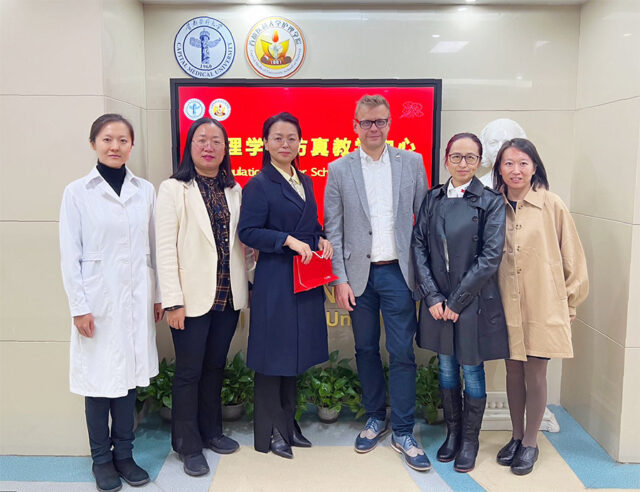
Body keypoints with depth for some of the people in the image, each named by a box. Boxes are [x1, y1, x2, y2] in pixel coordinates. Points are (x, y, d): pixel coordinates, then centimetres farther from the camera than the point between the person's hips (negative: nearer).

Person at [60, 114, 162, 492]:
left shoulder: (145, 190, 5)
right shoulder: (77, 192, -2)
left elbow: (153, 247, 9)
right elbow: (70, 255, -4)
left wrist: (158, 296, 10)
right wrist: (79, 307, -8)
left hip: (136, 297, 3)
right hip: (98, 300, -2)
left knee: (129, 375, 10)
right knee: (99, 377, 6)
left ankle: (124, 453, 25)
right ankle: (102, 459, 22)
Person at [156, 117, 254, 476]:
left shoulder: (234, 190, 9)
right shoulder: (174, 189, -5)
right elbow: (166, 248, -9)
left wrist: (248, 281, 8)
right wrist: (173, 300, -14)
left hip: (228, 295, 5)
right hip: (193, 297, -4)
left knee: (216, 366, 16)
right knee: (190, 372, 5)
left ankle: (211, 431, 32)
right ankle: (189, 446, 21)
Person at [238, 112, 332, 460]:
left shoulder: (305, 182, 14)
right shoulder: (259, 185, -7)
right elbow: (248, 232, -14)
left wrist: (321, 239, -1)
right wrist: (289, 241, -22)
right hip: (275, 281, -7)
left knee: (296, 354, 15)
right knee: (274, 355, 2)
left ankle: (288, 423, 30)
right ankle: (269, 431, 17)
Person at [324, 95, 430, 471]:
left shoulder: (412, 162, 3)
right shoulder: (339, 169, 2)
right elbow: (333, 229, 1)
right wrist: (340, 279, -4)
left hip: (398, 272, -1)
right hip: (359, 274, 1)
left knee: (403, 352, 1)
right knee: (366, 350, 12)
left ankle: (403, 432, 15)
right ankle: (376, 419, 30)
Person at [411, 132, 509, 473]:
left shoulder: (491, 202, -6)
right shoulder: (433, 199, 5)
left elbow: (490, 257, -12)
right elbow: (419, 246, 1)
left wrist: (457, 301, -13)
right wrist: (432, 297, -8)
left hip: (474, 302, -3)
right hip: (437, 301, 3)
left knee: (472, 370, 8)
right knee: (446, 368, 15)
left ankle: (470, 441, 26)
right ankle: (452, 432, 33)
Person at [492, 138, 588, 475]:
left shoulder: (552, 205, -8)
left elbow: (571, 257, -1)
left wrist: (569, 303, 3)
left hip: (542, 306, -2)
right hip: (506, 306, 3)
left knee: (535, 374, 7)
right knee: (513, 372, 14)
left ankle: (530, 442, 26)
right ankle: (516, 436, 32)